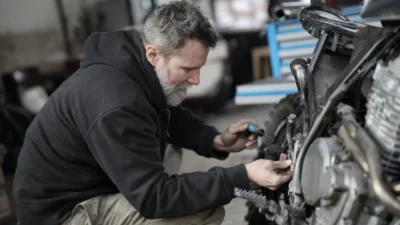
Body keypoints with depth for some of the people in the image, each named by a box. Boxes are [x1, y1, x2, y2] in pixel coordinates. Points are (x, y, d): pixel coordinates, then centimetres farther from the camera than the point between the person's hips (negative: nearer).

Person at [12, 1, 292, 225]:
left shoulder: (138, 66, -4)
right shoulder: (116, 106, -34)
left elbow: (172, 116, 13)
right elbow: (153, 198, -31)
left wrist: (216, 141, -6)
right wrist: (243, 175, -32)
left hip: (90, 183, 10)